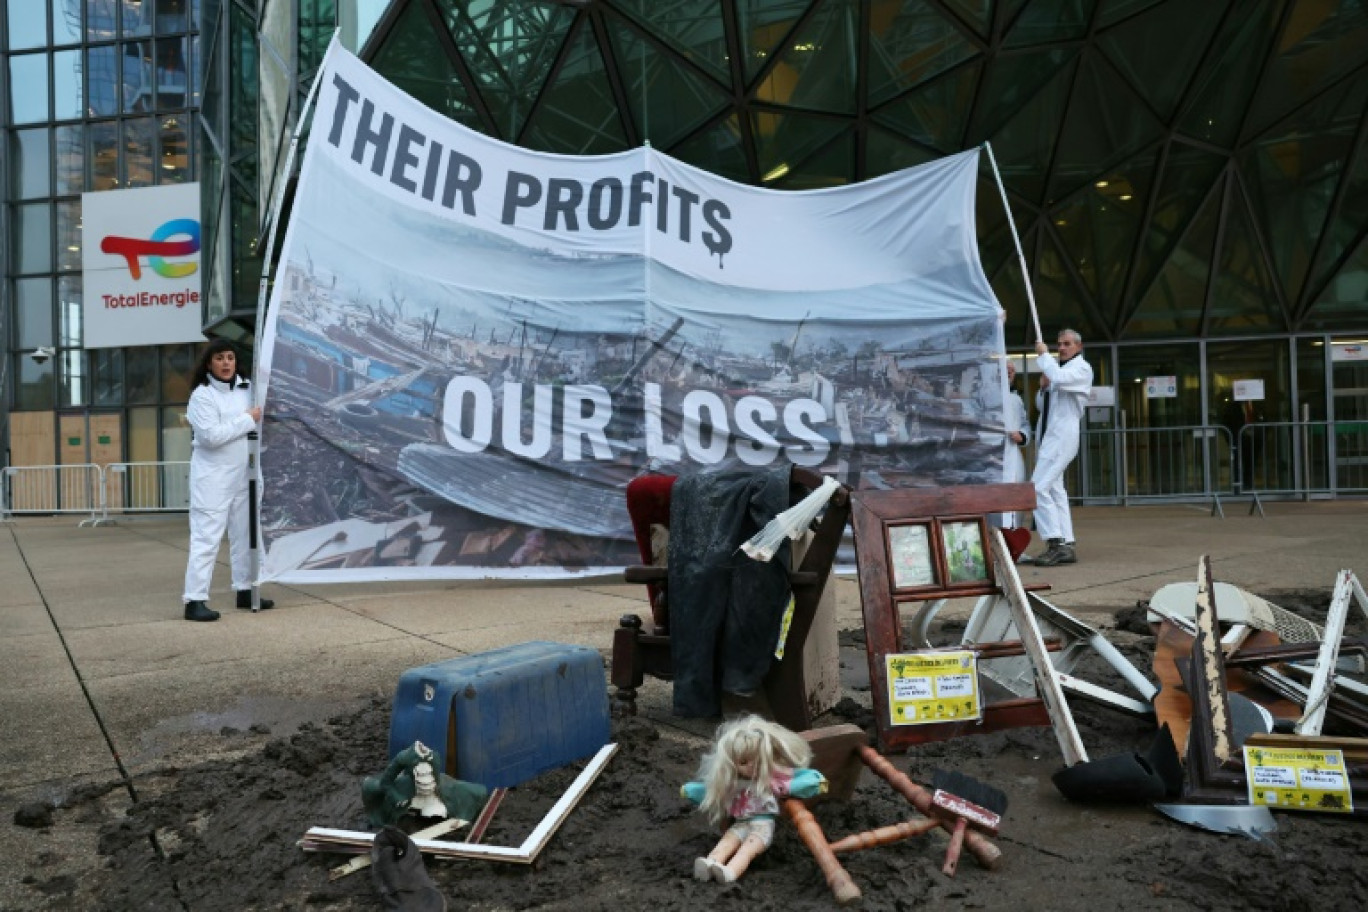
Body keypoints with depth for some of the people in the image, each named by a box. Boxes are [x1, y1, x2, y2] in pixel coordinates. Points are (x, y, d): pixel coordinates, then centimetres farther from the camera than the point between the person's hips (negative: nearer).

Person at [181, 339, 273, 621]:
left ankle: (245, 591, 25)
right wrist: (248, 419, -17)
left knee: (243, 535, 14)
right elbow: (211, 436, -23)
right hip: (211, 476, -7)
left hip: (239, 474, 7)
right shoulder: (202, 395, -12)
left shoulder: (245, 388, 7)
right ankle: (194, 601, -5)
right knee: (206, 539, -8)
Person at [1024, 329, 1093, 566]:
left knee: (1039, 487, -18)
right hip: (1047, 434, 9)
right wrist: (1043, 388, 4)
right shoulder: (1057, 368, 22)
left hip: (1062, 434, -9)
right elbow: (1041, 405, 23)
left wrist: (1043, 355, -12)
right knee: (1055, 489, 8)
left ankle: (1055, 544, -18)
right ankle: (1067, 546, 10)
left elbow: (1060, 378, -25)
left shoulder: (1082, 367, -2)